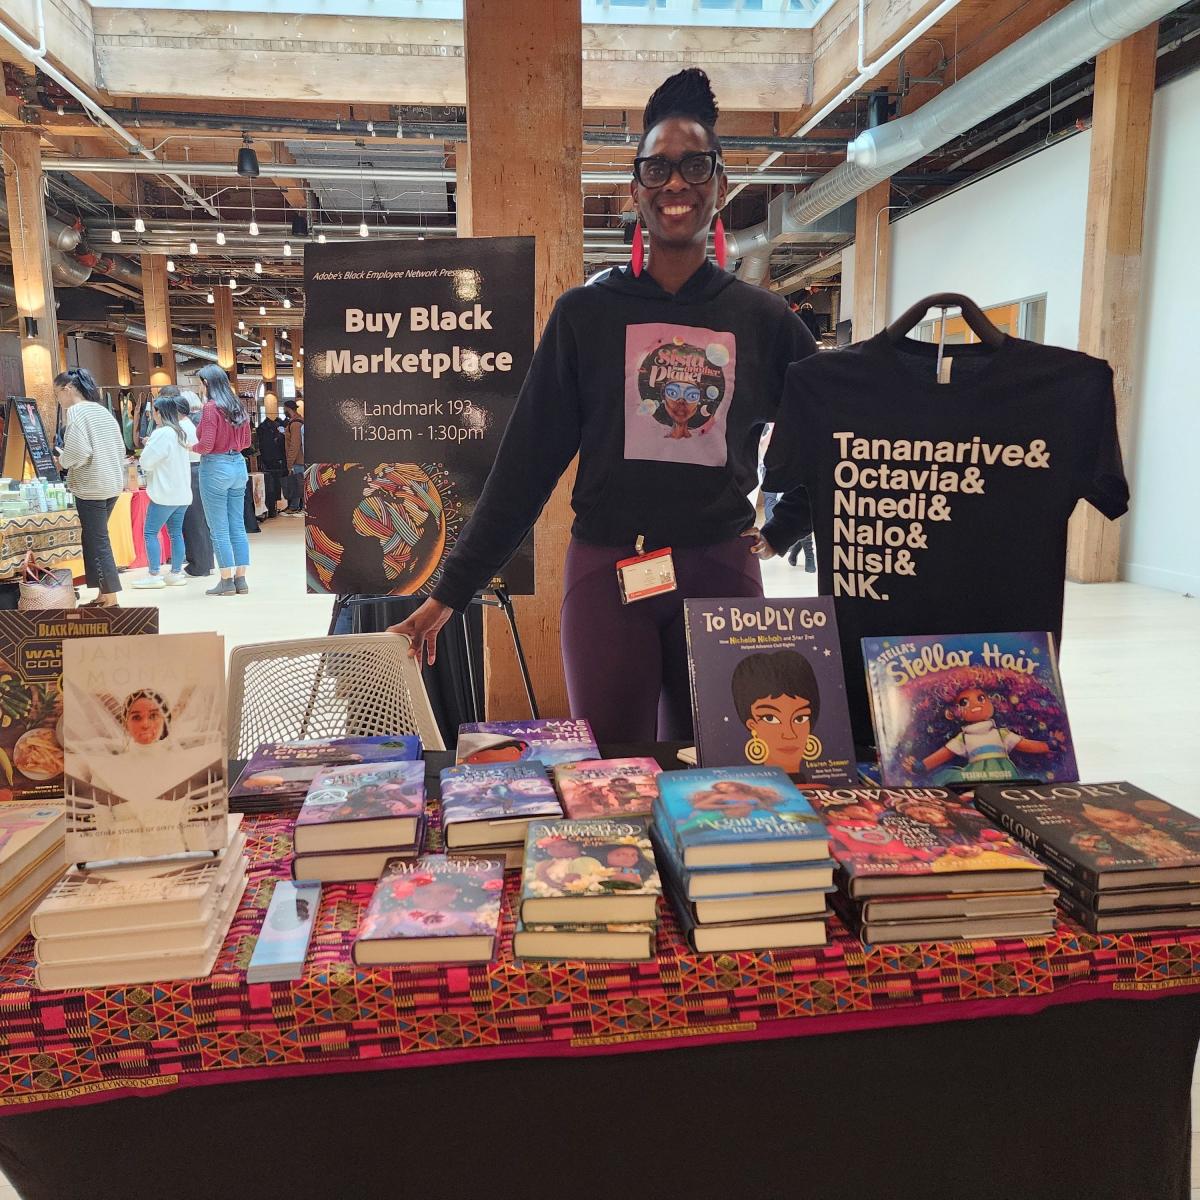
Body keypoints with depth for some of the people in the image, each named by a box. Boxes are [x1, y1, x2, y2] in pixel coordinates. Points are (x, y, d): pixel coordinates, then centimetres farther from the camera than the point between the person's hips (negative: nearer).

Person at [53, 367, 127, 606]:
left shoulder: (76, 411, -10)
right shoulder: (103, 411, 14)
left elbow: (78, 451, -20)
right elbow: (120, 449, 16)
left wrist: (61, 461, -2)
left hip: (91, 487, -8)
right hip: (112, 484, 8)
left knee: (97, 543, -3)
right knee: (95, 539, 15)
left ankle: (111, 600, -2)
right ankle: (103, 595, 17)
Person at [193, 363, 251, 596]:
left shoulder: (211, 407, -12)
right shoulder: (237, 407, 8)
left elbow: (206, 445, -16)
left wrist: (192, 447, 3)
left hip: (215, 467, -7)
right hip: (238, 465, 7)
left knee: (219, 529, 0)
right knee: (238, 527, 9)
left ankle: (227, 582, 4)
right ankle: (241, 579, 12)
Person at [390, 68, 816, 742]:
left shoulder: (762, 318, 7)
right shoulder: (586, 313, 4)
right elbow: (527, 461, 2)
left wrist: (787, 525, 6)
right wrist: (450, 594, 0)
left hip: (721, 572, 1)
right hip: (606, 571, -1)